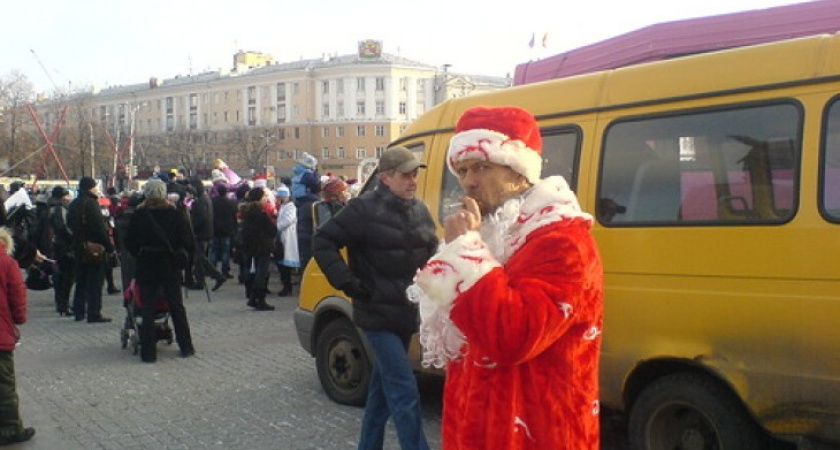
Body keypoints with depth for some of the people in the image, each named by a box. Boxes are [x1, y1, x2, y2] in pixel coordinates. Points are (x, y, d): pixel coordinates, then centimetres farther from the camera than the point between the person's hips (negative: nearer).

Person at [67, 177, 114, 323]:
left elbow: (70, 225, 18)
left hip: (78, 247, 9)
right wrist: (109, 246, -15)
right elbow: (100, 227, -19)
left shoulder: (73, 205, 12)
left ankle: (78, 312, 21)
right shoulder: (91, 203, -16)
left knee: (81, 280, 16)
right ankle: (94, 314, -4)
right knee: (95, 282, -4)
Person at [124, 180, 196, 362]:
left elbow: (129, 242, -2)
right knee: (176, 306, 14)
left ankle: (148, 352, 4)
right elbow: (187, 241, -5)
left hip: (146, 265, -1)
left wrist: (139, 255, 13)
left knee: (147, 308, 5)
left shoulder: (139, 215, -7)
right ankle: (186, 347, 20)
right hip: (171, 265, 1)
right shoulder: (176, 214, -6)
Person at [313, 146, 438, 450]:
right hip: (377, 314, -7)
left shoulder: (419, 211, 9)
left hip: (405, 314, 7)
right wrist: (347, 282, -15)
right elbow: (323, 242, -10)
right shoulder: (364, 209, -13)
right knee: (405, 391, -10)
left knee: (383, 385, 18)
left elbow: (431, 250, 22)